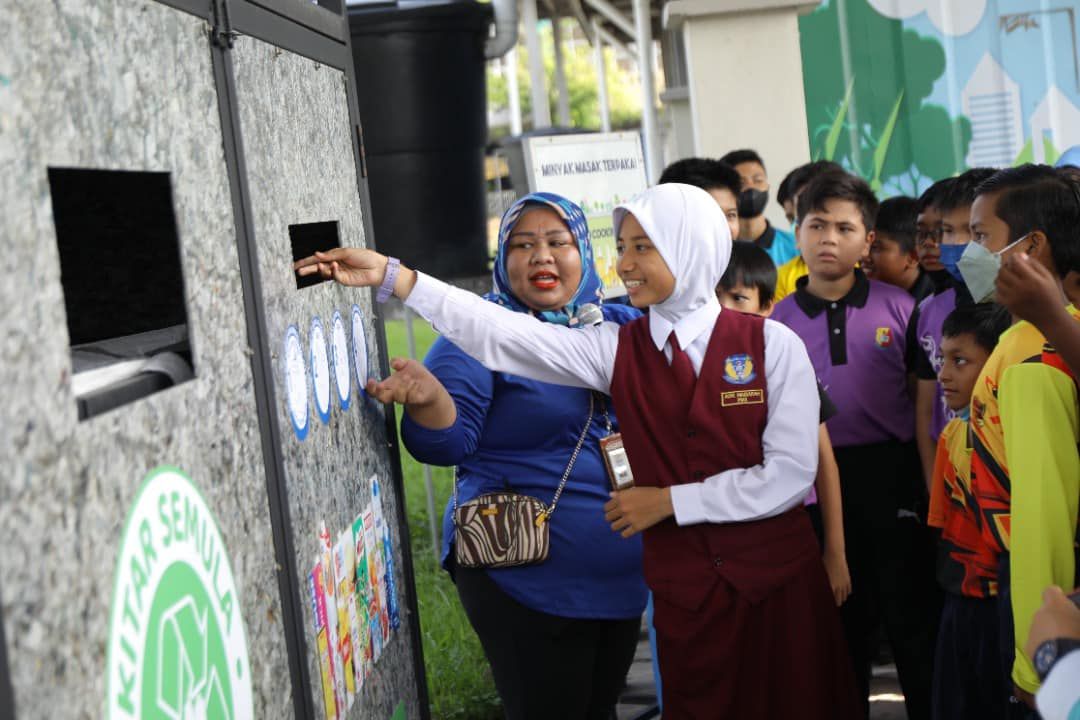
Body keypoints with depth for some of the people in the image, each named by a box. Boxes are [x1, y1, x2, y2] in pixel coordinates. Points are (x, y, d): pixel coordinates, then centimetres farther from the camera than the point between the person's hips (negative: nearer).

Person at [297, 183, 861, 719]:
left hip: (780, 578, -2)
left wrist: (670, 501, -12)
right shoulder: (616, 348, 0)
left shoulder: (772, 344, -7)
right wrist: (392, 276, -20)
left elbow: (791, 474, -12)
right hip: (686, 589, 2)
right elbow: (502, 336, -11)